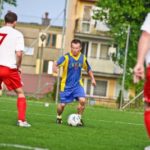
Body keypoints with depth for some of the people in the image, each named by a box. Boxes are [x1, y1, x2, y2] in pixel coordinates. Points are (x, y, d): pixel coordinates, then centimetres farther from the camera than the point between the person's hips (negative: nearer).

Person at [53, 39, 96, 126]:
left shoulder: (83, 58, -2)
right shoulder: (66, 57, -15)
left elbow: (88, 69, 16)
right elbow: (56, 64, -29)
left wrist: (92, 78, 8)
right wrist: (55, 68, -51)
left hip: (77, 84, 3)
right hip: (66, 85, -2)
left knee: (82, 100, -18)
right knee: (62, 104, 2)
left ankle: (79, 118, 3)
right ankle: (59, 117, 32)